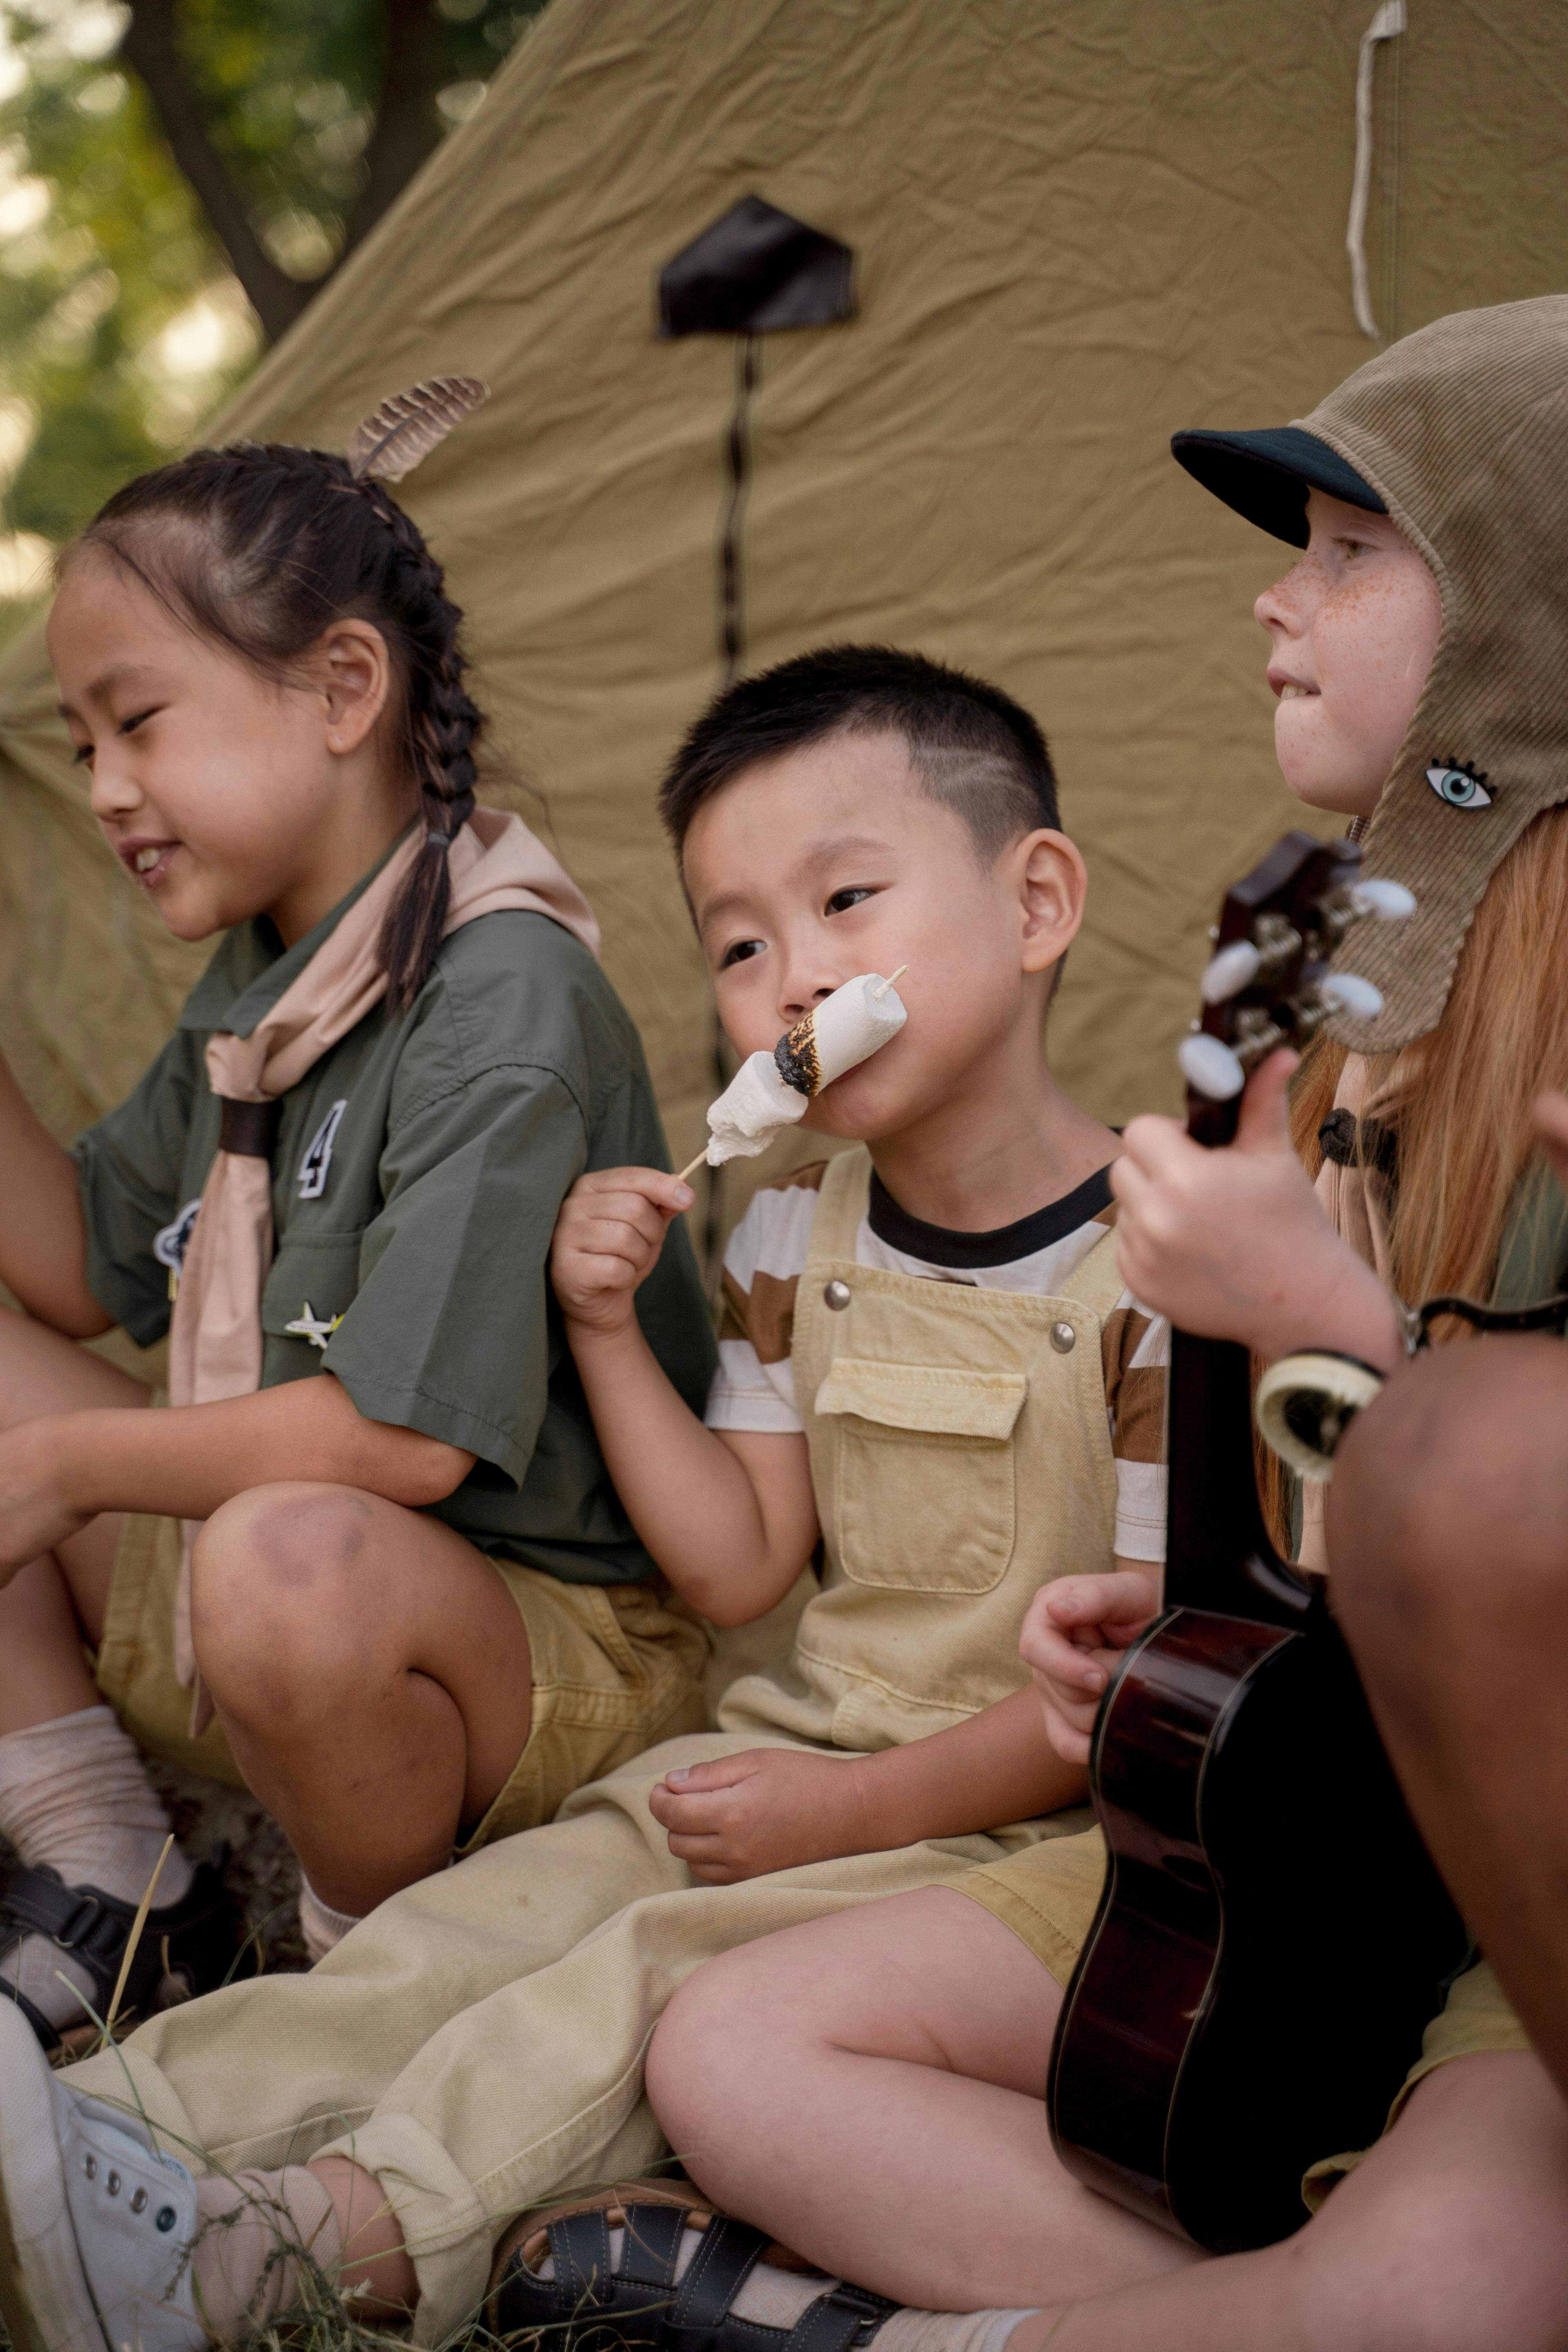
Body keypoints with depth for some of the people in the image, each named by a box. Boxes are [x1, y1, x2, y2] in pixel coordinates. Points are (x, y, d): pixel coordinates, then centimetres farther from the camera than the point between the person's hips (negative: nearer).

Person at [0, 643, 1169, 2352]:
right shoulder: (794, 1239, 6)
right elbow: (744, 1557, 8)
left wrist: (844, 1807, -16)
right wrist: (604, 1328, -4)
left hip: (1015, 1820, -7)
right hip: (795, 1751, 7)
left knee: (656, 1974, -27)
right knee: (483, 1921, -13)